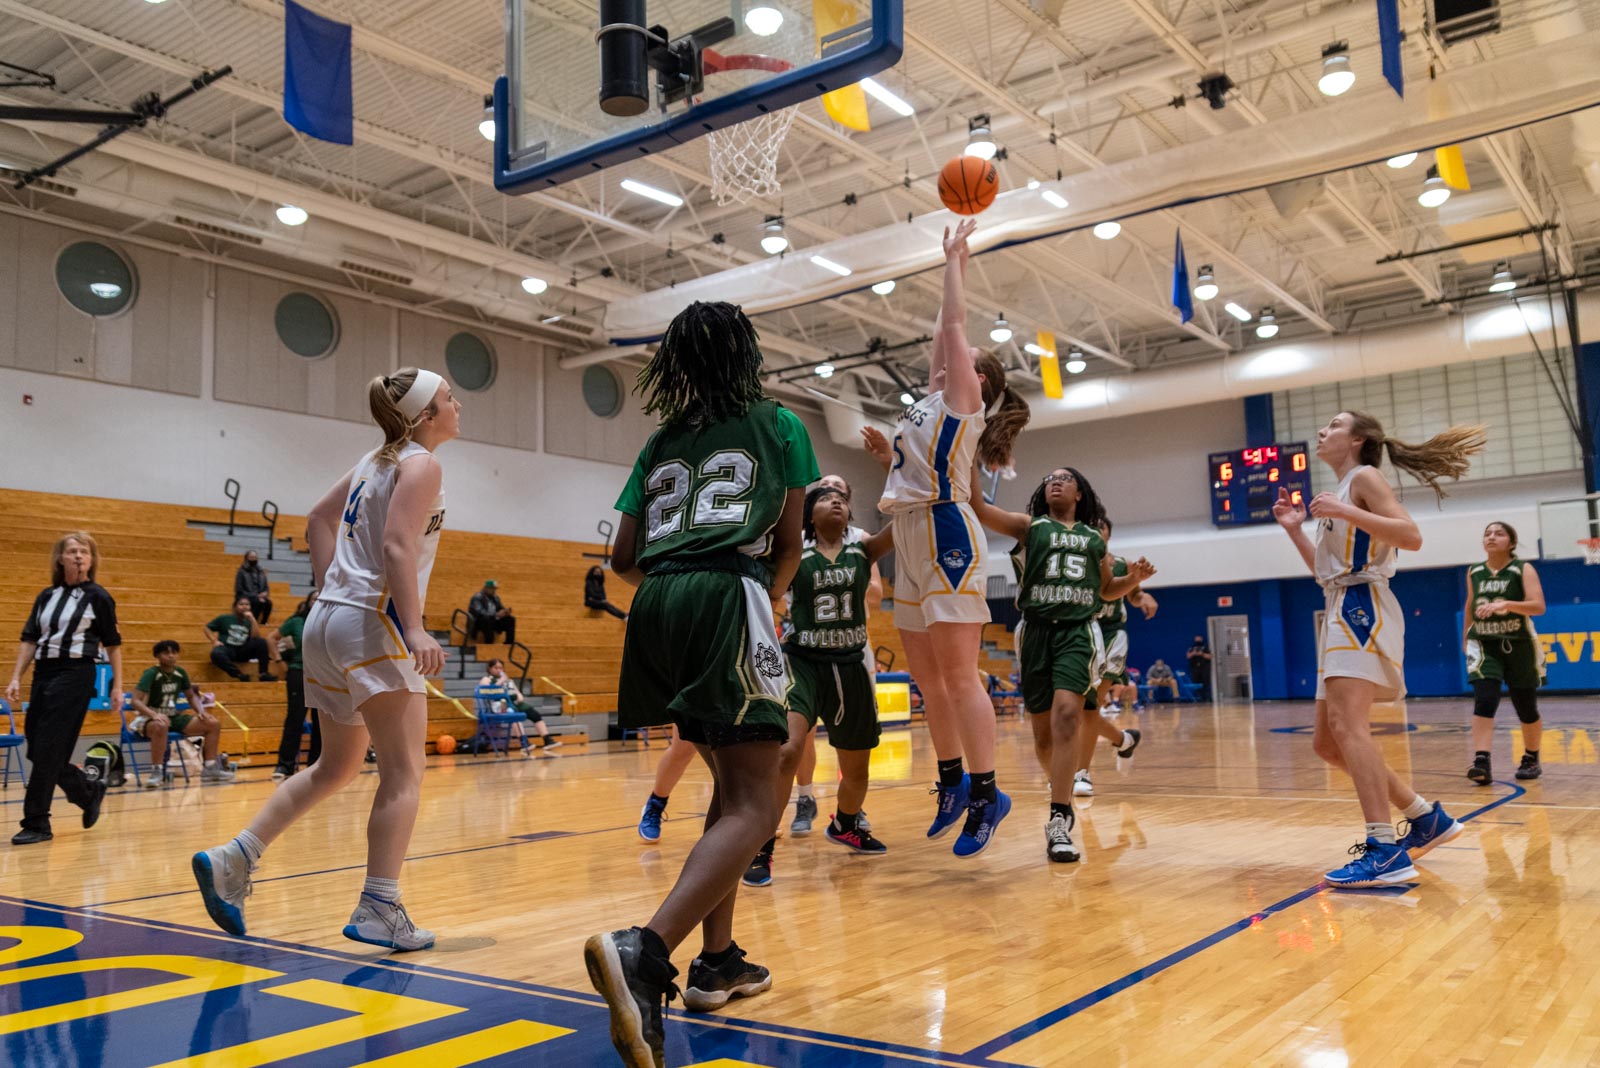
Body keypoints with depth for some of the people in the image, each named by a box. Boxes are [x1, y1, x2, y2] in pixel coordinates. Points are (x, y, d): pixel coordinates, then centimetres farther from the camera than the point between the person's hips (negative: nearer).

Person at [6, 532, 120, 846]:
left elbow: (112, 644, 1)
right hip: (43, 674, 6)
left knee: (47, 752, -8)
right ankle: (90, 792, 28)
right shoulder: (46, 597, 12)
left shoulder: (97, 597, -1)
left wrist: (117, 685, -1)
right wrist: (16, 678, 2)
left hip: (75, 676, -6)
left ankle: (37, 824, 1)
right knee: (36, 751, 7)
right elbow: (29, 640, 12)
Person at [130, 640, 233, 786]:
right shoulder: (151, 674, -14)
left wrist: (201, 711, -2)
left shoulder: (180, 673, 3)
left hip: (174, 717, 7)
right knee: (161, 727, -43)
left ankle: (210, 769, -1)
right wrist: (154, 715, -38)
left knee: (214, 723, -5)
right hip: (150, 719, -6)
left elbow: (192, 696, 18)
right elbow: (136, 701, -22)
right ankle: (155, 772, -33)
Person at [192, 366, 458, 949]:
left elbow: (318, 520, 24)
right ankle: (379, 911, -6)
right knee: (403, 771, -5)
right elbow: (398, 546, -20)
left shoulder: (376, 460, 19)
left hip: (329, 619, 9)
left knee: (336, 766, 18)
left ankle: (233, 859, 14)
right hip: (374, 623, -9)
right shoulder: (421, 464, -7)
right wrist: (415, 629, -25)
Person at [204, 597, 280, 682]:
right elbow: (207, 628, 12)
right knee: (216, 654, -38)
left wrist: (252, 619, -8)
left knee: (261, 642, -22)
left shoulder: (249, 621, 12)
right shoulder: (224, 618, 8)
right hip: (227, 649, -2)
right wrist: (214, 641, -4)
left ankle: (263, 674, -23)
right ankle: (239, 675, -35)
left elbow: (256, 637, -5)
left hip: (243, 651, 2)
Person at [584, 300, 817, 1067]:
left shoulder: (662, 441, 23)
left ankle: (716, 961, 20)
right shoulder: (778, 425, 14)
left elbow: (624, 559, 18)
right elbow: (788, 547, 12)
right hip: (727, 600, -6)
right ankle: (645, 952, -31)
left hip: (657, 606, 6)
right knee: (755, 806, -9)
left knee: (732, 783, 20)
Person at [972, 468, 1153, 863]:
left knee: (1067, 712, -23)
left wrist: (1134, 578, 7)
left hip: (1078, 631, 0)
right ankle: (1059, 786, 36)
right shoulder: (1030, 526, 10)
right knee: (1043, 729, 4)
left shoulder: (1094, 538, 17)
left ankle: (1059, 820, -22)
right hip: (1037, 630, 1)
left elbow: (1107, 589, 27)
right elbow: (980, 508, -6)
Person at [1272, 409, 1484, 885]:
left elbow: (1412, 537, -17)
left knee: (1346, 723, -26)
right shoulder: (1340, 493, 24)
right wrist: (1294, 530, 21)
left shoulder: (1364, 478, -2)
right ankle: (1426, 818, 17)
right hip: (1343, 614, 10)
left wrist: (1346, 512, -22)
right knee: (1327, 742, 10)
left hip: (1363, 610, -10)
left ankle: (1385, 850, -32)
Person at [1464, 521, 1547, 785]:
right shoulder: (1474, 573, 4)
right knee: (1484, 701, -17)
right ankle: (1481, 763, -24)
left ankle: (1531, 760, 32)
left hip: (1518, 646, -2)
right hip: (1484, 645, 2)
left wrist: (1506, 604, -34)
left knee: (1526, 708, 10)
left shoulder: (1523, 569, -7)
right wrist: (1465, 635, 26)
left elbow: (1538, 606, -19)